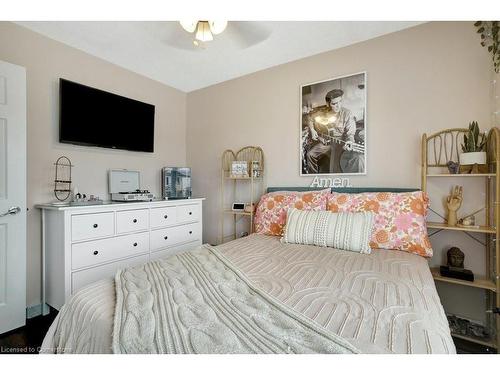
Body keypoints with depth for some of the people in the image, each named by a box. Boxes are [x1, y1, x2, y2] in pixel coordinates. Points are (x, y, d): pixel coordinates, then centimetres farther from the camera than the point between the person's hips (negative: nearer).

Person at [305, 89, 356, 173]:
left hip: (340, 142, -4)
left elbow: (350, 133, -12)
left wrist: (349, 141, -34)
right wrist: (312, 130, 1)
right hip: (325, 141, 5)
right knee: (310, 154, -5)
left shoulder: (347, 114, -14)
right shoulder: (321, 111, -6)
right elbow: (310, 117, 12)